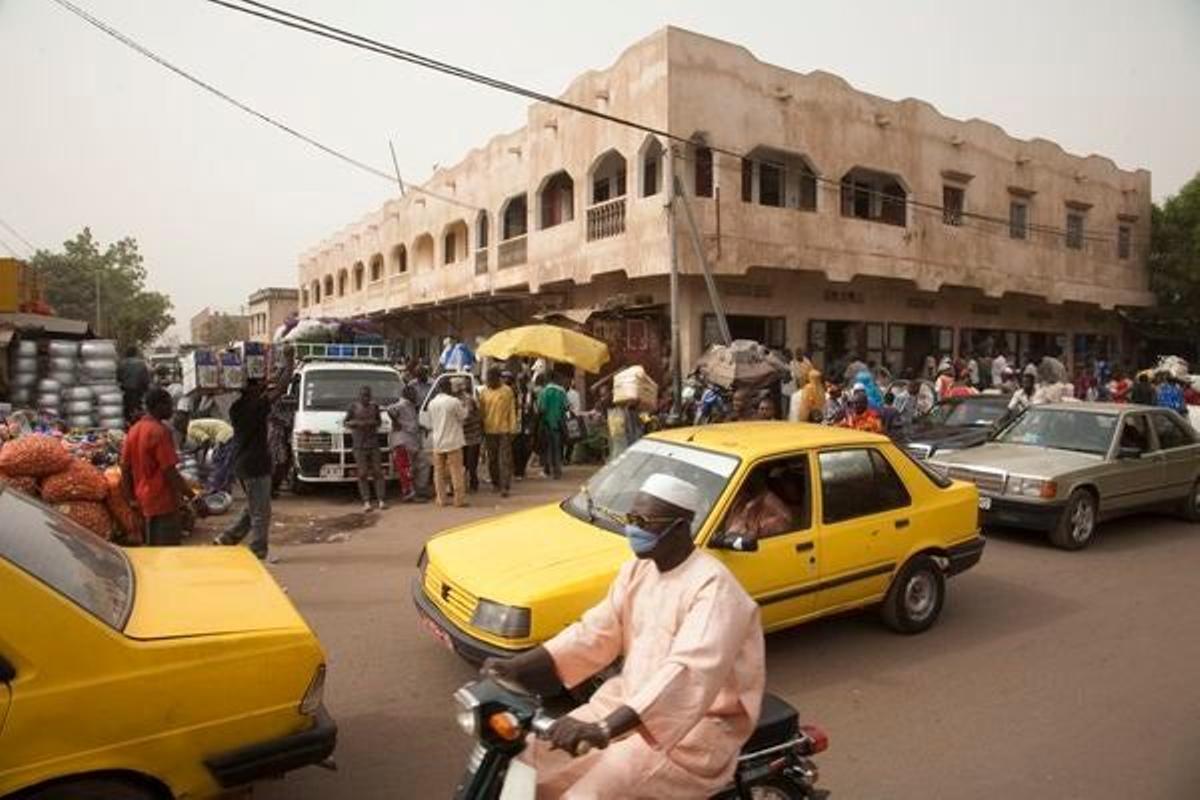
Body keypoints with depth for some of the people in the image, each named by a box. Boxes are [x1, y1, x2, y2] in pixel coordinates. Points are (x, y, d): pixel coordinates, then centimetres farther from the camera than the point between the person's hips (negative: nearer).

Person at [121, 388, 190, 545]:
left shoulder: (134, 430, 8)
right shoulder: (160, 431, -18)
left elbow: (125, 468, 10)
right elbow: (170, 472, -21)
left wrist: (130, 498, 17)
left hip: (146, 501, 9)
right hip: (164, 501, -9)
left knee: (153, 549, 17)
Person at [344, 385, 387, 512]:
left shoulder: (374, 406, 8)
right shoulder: (353, 407, 0)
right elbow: (345, 423, 3)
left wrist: (375, 423, -5)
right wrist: (356, 423, -15)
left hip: (374, 444, 2)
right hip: (359, 445, -2)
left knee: (378, 472, -1)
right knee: (362, 474, -4)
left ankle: (381, 501, 1)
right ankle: (366, 503, -4)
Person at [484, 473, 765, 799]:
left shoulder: (713, 587, -23)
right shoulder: (637, 569, 4)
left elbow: (690, 672, -36)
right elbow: (595, 632, 0)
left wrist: (606, 729, -46)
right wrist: (518, 666, -14)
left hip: (695, 726, -7)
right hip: (630, 698, 8)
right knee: (536, 758, -1)